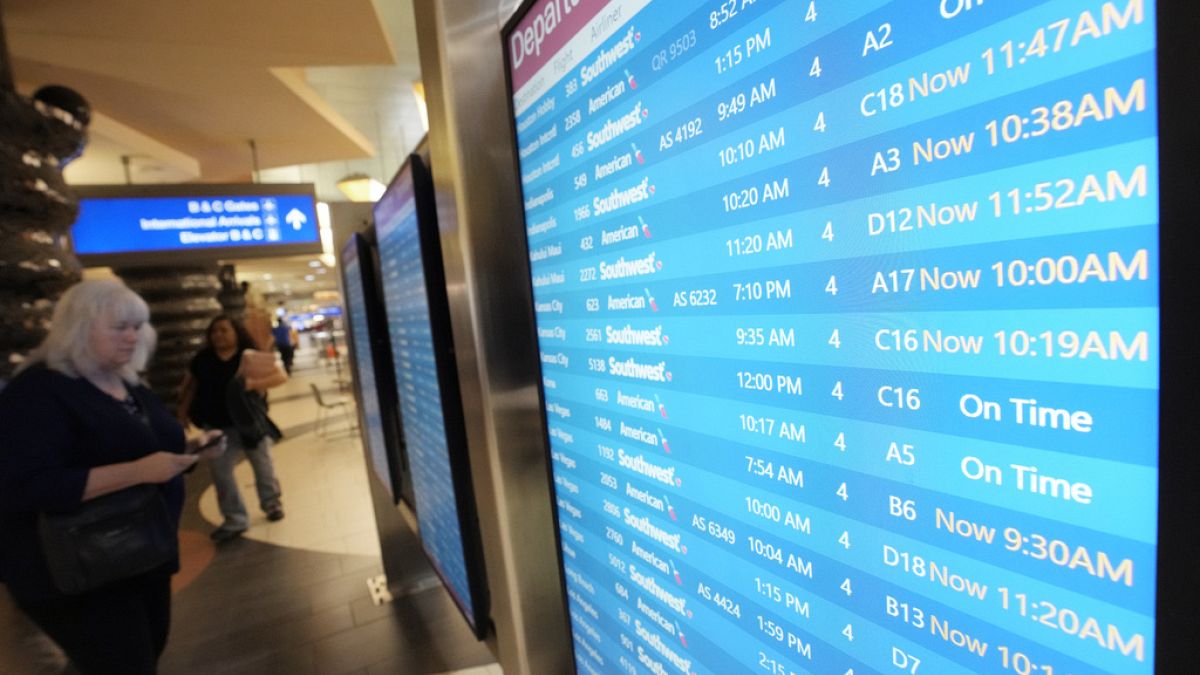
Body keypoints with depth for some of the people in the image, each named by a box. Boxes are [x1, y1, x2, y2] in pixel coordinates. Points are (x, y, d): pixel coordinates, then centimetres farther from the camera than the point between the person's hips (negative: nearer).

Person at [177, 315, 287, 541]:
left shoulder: (251, 357, -13)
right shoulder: (202, 360, -2)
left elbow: (281, 376, -20)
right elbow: (189, 386, 13)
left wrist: (255, 383, -34)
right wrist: (183, 412, 9)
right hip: (217, 426, 3)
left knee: (262, 465, 13)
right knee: (220, 472, 3)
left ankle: (272, 503, 33)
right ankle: (235, 520, 14)